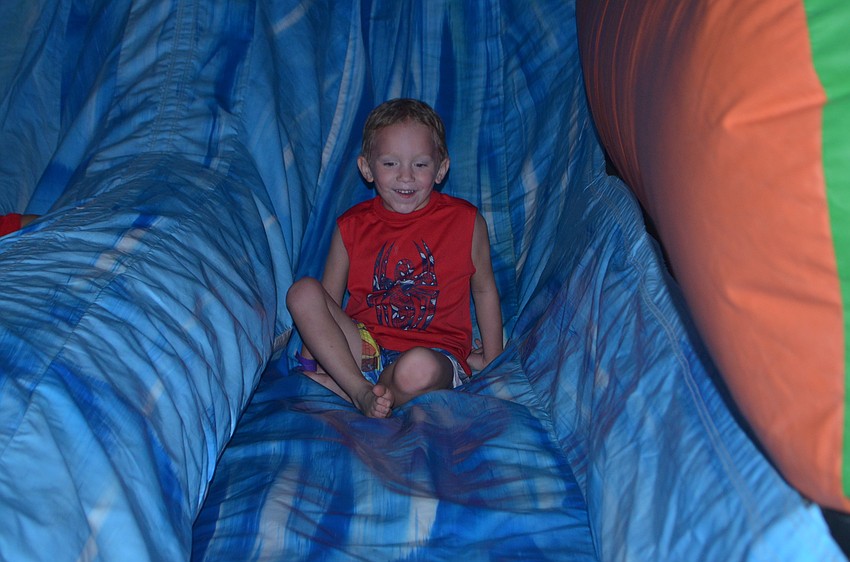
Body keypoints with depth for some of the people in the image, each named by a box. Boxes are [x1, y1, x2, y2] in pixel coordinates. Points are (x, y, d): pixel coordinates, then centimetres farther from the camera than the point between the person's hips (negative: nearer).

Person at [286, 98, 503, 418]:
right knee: (302, 292, -18)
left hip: (435, 350, -3)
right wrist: (310, 355, 2)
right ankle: (360, 389, -25)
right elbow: (328, 299, 9)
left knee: (418, 368, -39)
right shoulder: (352, 226, 4)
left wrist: (492, 359, 12)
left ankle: (336, 386, -14)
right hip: (363, 347, 3)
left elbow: (484, 289, 10)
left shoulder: (466, 222, -1)